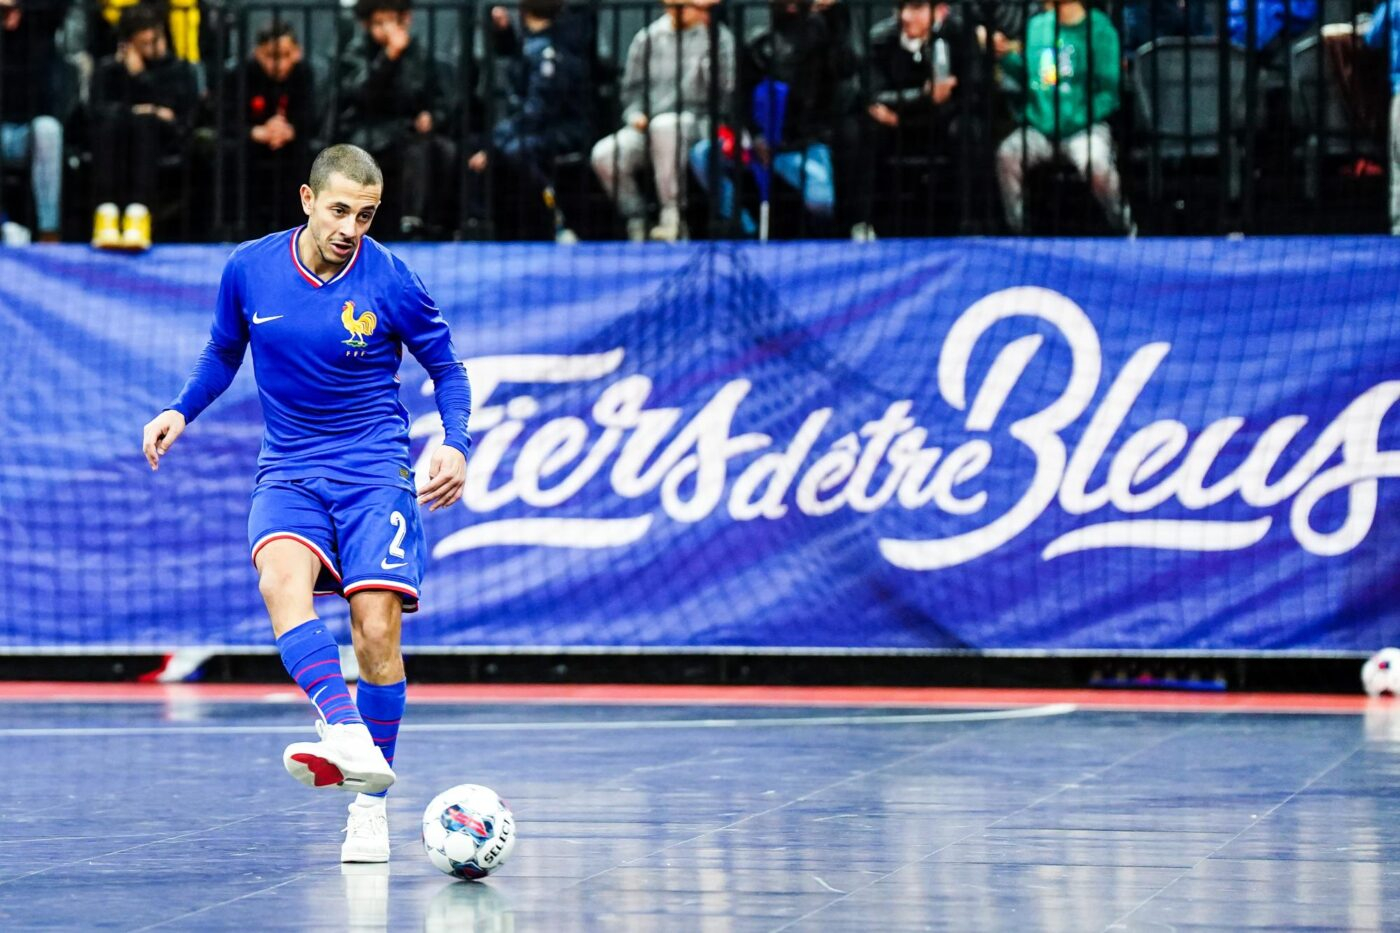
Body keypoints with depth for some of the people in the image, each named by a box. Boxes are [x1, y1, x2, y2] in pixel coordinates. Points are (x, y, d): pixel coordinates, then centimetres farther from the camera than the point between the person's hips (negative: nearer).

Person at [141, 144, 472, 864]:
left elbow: (446, 366, 6)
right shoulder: (249, 269, 0)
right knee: (282, 578, -30)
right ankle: (346, 735, -49)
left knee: (376, 628, -13)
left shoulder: (390, 281, -7)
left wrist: (456, 445, -9)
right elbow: (224, 352, 19)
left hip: (375, 472, -1)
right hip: (288, 473, 2)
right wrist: (181, 412, 5)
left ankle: (369, 806, 1)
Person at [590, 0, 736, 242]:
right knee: (605, 154, -26)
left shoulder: (717, 37, 5)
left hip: (694, 125, -3)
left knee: (665, 124, -40)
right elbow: (632, 88, 20)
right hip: (647, 128, 3)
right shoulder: (647, 38, 13)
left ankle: (672, 212, -31)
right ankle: (636, 220, -6)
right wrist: (635, 114, 1)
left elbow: (725, 90, -4)